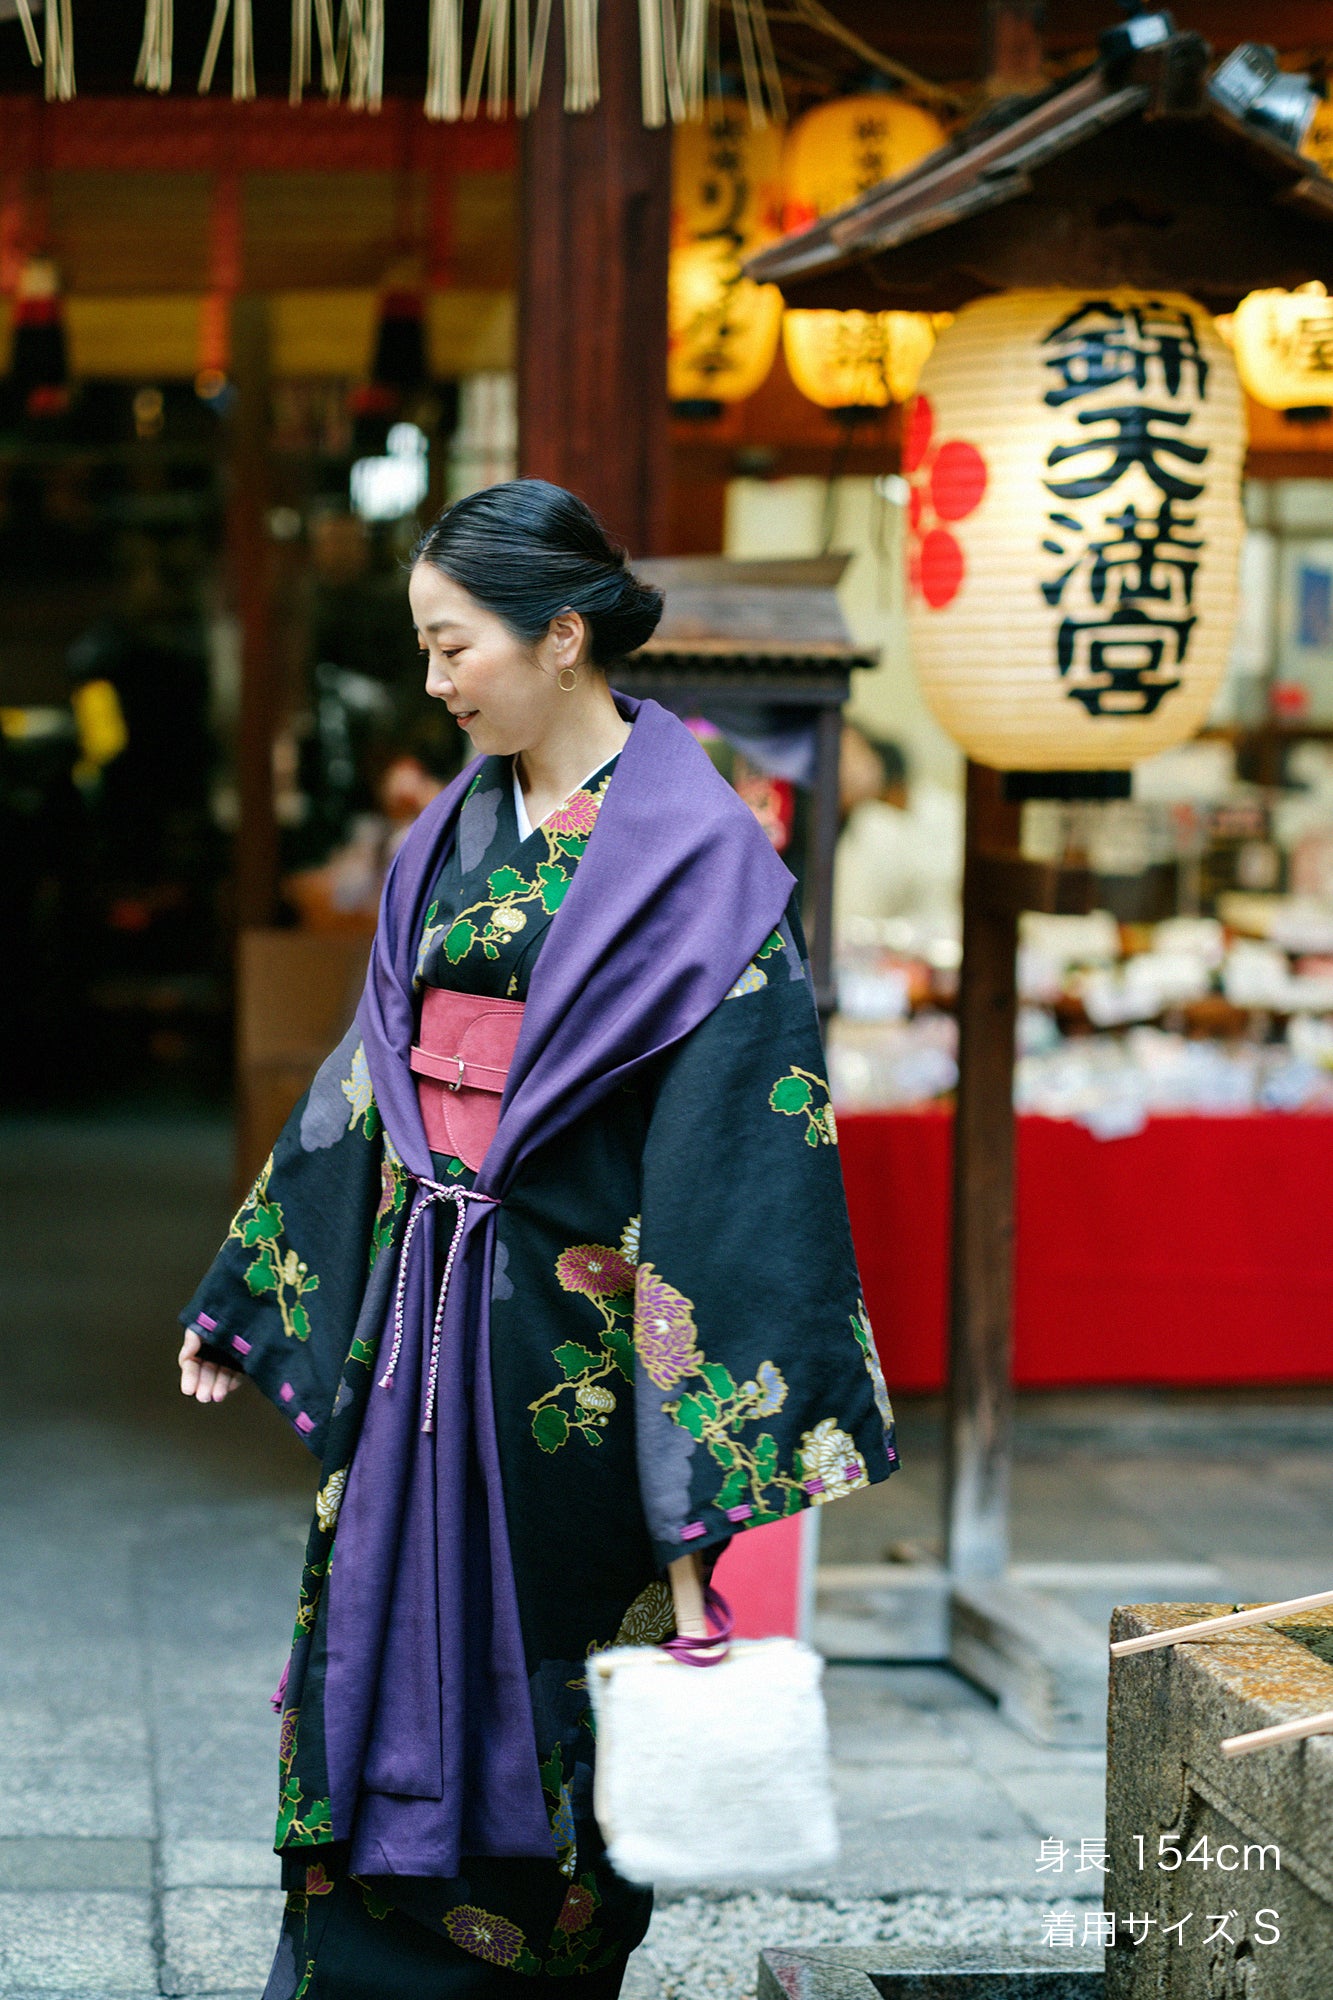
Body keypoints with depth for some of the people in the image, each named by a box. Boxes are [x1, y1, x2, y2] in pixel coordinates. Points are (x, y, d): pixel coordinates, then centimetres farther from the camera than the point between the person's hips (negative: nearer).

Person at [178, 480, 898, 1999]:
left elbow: (733, 1137, -15)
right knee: (376, 1676, 7)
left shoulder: (697, 855, -11)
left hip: (570, 1349, -6)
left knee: (535, 1706, 3)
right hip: (416, 1319, 6)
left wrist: (705, 1487, -20)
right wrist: (244, 1294, 22)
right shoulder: (456, 835, 10)